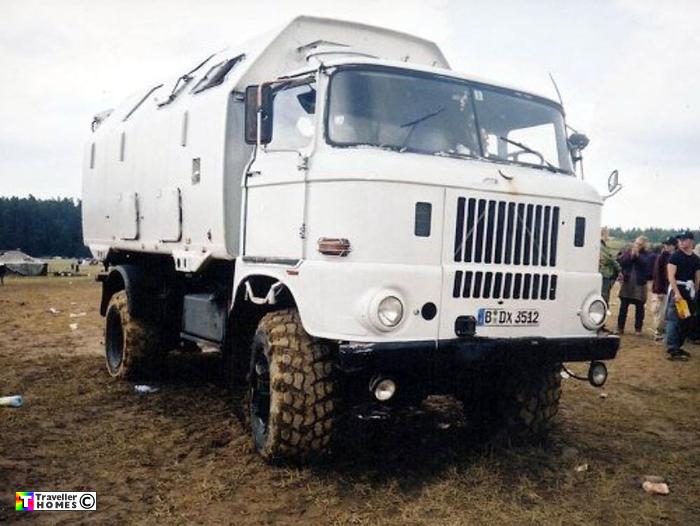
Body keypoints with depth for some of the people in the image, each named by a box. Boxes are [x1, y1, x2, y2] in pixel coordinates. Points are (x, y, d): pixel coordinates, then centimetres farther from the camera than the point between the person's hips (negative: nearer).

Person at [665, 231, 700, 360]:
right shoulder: (675, 256, -5)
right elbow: (671, 276, -13)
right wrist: (677, 292, -22)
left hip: (689, 291, 6)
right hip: (676, 290, -6)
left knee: (686, 321, 9)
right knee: (674, 320, -10)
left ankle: (677, 346, 20)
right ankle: (672, 350, -12)